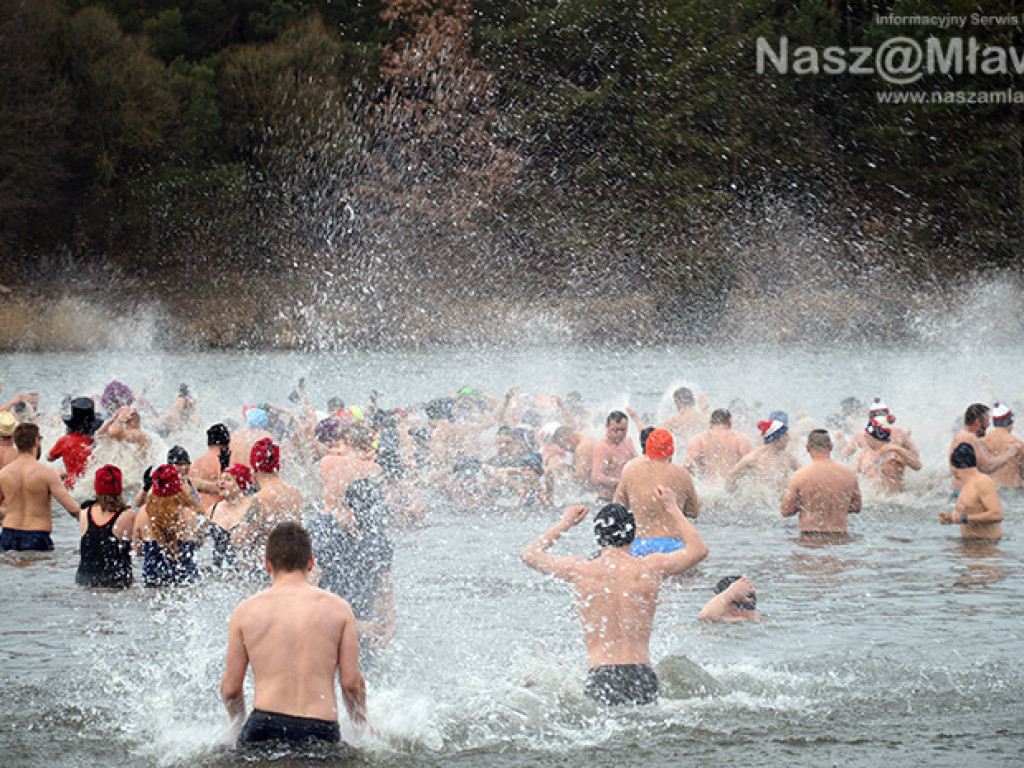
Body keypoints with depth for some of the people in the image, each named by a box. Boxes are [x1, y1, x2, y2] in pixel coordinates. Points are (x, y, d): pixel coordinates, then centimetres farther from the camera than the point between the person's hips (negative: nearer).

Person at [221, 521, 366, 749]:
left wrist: (238, 723, 31)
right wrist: (362, 726, 25)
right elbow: (351, 681, 7)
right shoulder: (337, 608, 9)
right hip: (322, 731, 0)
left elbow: (230, 687, 12)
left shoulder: (245, 611, 9)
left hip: (264, 730, 0)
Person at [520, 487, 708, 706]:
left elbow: (529, 554, 23)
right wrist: (672, 509, 36)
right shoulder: (651, 567, 5)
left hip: (600, 679, -1)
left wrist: (565, 523, 36)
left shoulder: (580, 571, 3)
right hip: (642, 678, 1)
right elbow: (699, 549, 26)